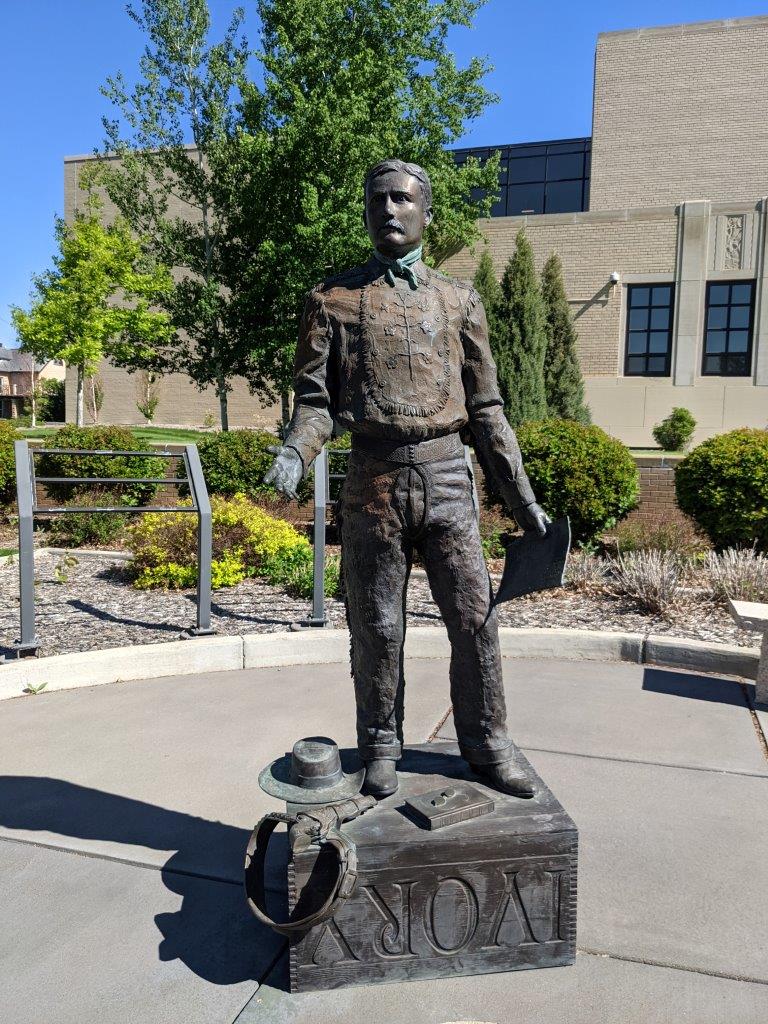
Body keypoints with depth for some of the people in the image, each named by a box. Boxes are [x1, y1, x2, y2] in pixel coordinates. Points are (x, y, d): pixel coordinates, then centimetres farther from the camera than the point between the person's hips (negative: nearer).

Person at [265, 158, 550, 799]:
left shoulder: (459, 301, 13)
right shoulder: (335, 298, 9)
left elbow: (485, 409, 11)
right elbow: (316, 397, 5)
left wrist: (523, 499, 7)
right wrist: (295, 453, -17)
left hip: (446, 476, 1)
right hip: (374, 477, -1)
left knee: (475, 616, 2)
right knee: (377, 627, 7)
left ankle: (487, 744, 21)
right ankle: (381, 749, 25)